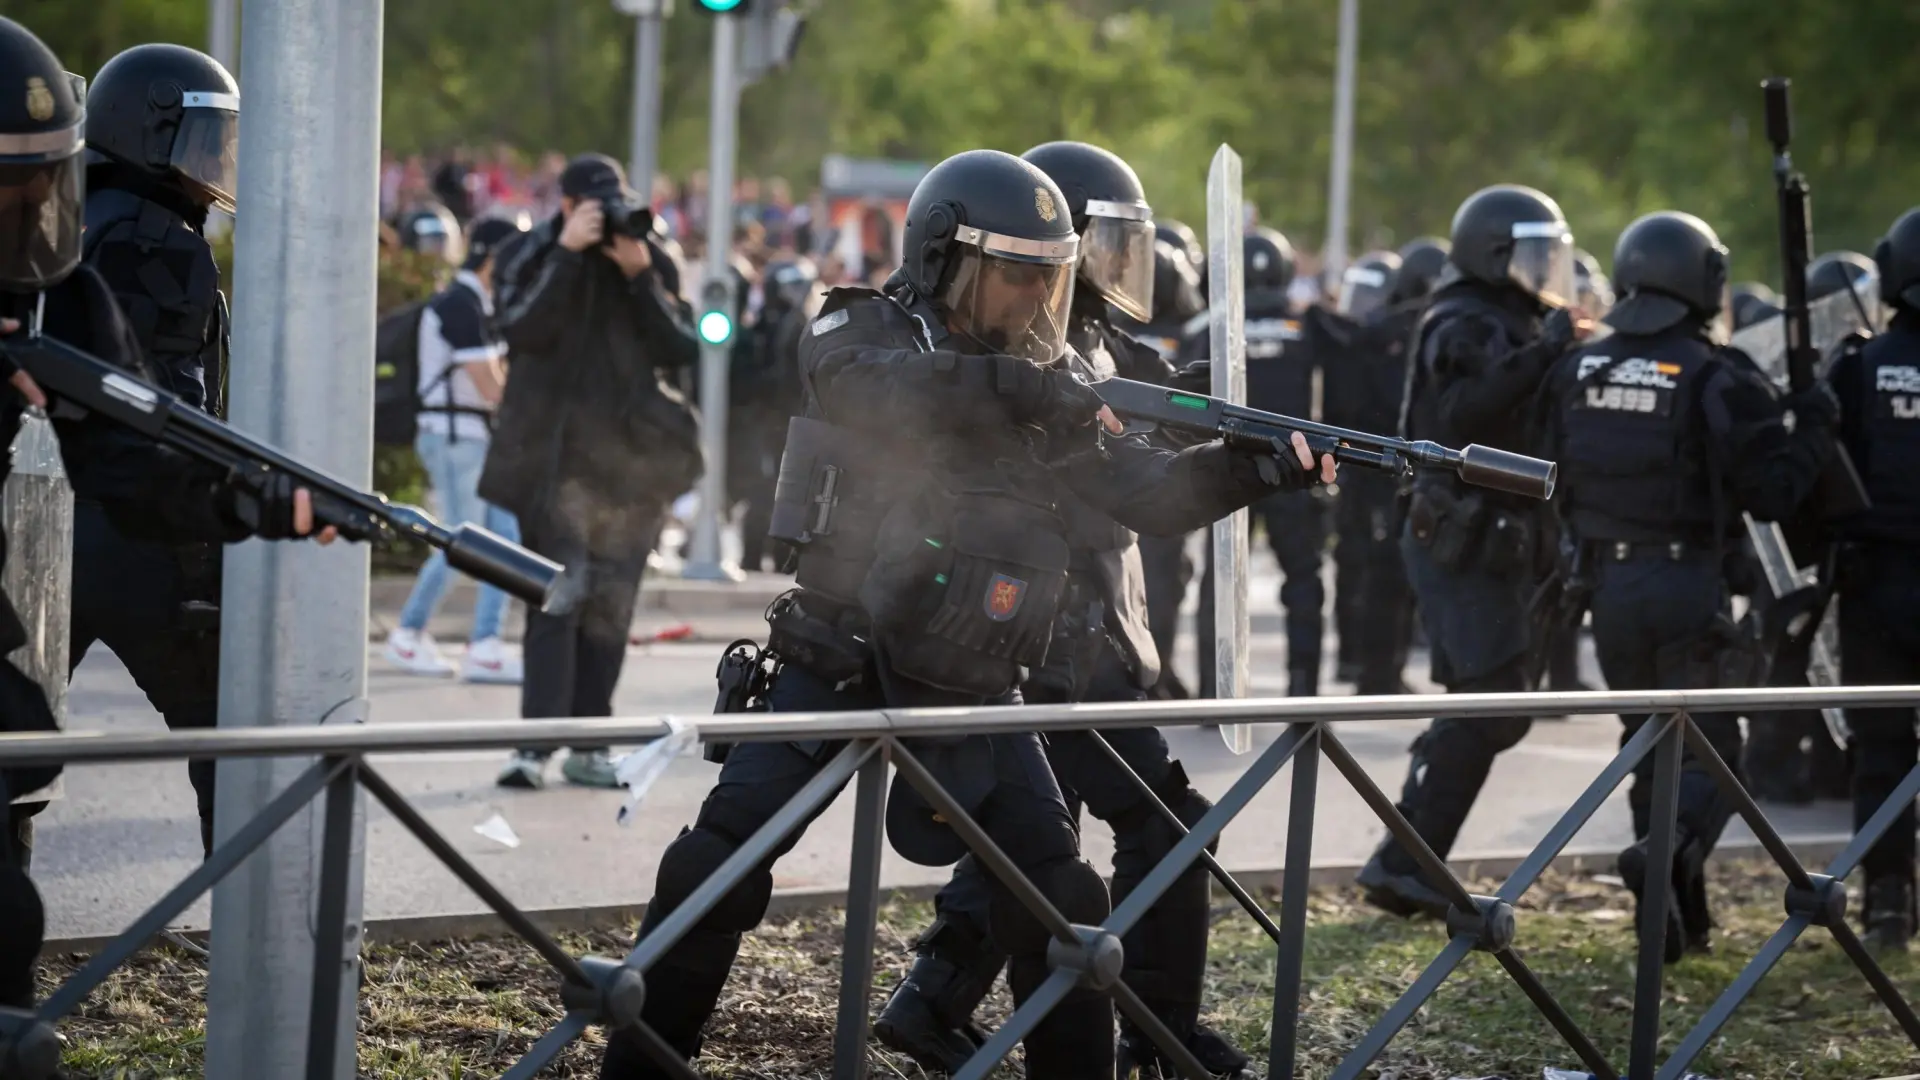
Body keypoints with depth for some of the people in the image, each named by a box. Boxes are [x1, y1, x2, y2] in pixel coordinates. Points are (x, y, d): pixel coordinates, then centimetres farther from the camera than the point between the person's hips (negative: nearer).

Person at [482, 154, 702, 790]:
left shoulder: (651, 263, 10)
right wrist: (567, 253, -18)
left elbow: (682, 350, 1)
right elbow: (522, 330, -16)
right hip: (557, 456, -4)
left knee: (611, 606, 6)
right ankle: (535, 743, -19)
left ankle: (588, 743, 12)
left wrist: (641, 277, -9)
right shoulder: (534, 259, 3)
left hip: (635, 457, 4)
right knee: (559, 596, -15)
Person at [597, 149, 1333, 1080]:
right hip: (834, 666, -3)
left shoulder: (1049, 379, 5)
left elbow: (1147, 492, -2)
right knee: (716, 870, -8)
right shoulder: (859, 330, -6)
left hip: (971, 686, 3)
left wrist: (1256, 467, -20)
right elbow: (864, 387, -31)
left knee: (1056, 897, -5)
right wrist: (1009, 385, -43)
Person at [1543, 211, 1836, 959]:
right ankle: (1669, 852, -27)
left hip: (1610, 582, 5)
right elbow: (1771, 492, -11)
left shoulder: (1579, 371, 4)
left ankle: (1679, 918, 19)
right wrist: (1813, 430, 2)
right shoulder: (1715, 379, -13)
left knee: (1649, 746, 16)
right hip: (1688, 584, -5)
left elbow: (1562, 483, 11)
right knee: (1710, 750, 1)